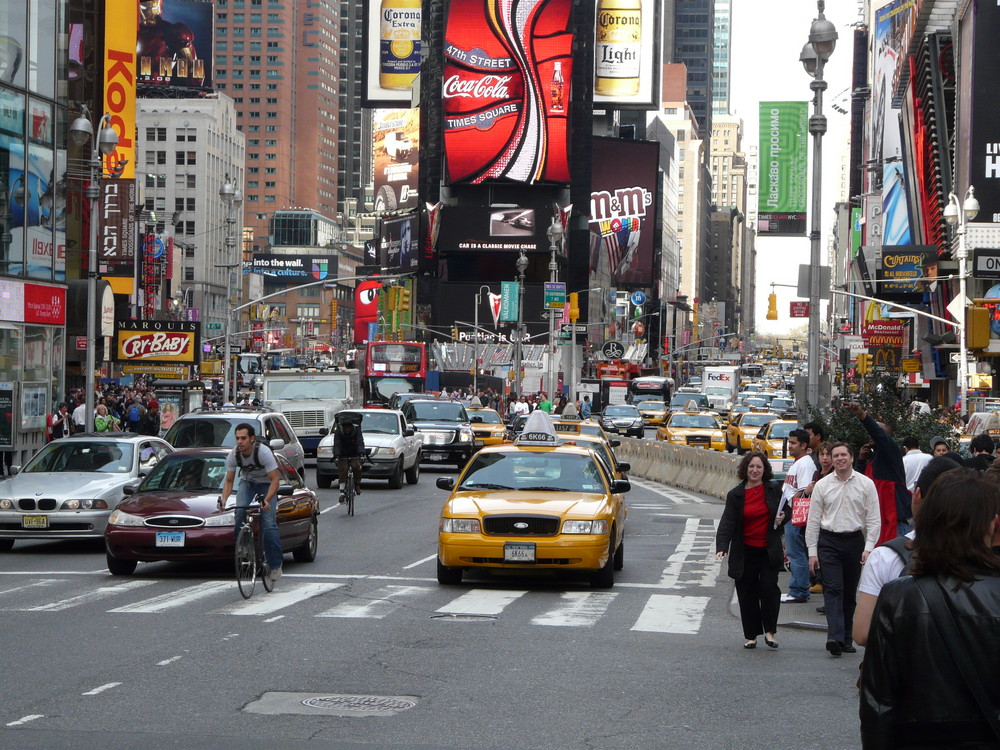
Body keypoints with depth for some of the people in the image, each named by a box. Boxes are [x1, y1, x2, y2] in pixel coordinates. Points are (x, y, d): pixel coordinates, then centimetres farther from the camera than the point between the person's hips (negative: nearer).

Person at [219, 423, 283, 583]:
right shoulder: (234, 455, -19)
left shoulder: (263, 452, -31)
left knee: (269, 524, -18)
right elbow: (229, 481, -10)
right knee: (240, 512, -24)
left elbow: (275, 479, -28)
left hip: (266, 483, -3)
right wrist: (223, 499, -28)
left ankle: (275, 565, -7)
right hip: (247, 482, 3)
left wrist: (267, 500, -43)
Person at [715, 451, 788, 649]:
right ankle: (751, 635, 13)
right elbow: (727, 523, -3)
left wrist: (782, 518, -6)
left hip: (769, 551, 0)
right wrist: (722, 547, -16)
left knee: (769, 587, -13)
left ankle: (769, 631, 1)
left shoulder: (774, 490, 5)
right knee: (747, 593, 3)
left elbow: (786, 512, 19)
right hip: (745, 552, 0)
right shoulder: (736, 495, 2)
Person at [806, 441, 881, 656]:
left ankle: (847, 639, 15)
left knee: (850, 593, 7)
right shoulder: (822, 485, 4)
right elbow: (813, 520, 6)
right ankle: (835, 637, -22)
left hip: (855, 540, 1)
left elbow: (874, 519, 2)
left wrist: (869, 548, -7)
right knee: (833, 589, -12)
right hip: (829, 542, -1)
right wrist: (812, 552, 1)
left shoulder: (866, 484, 2)